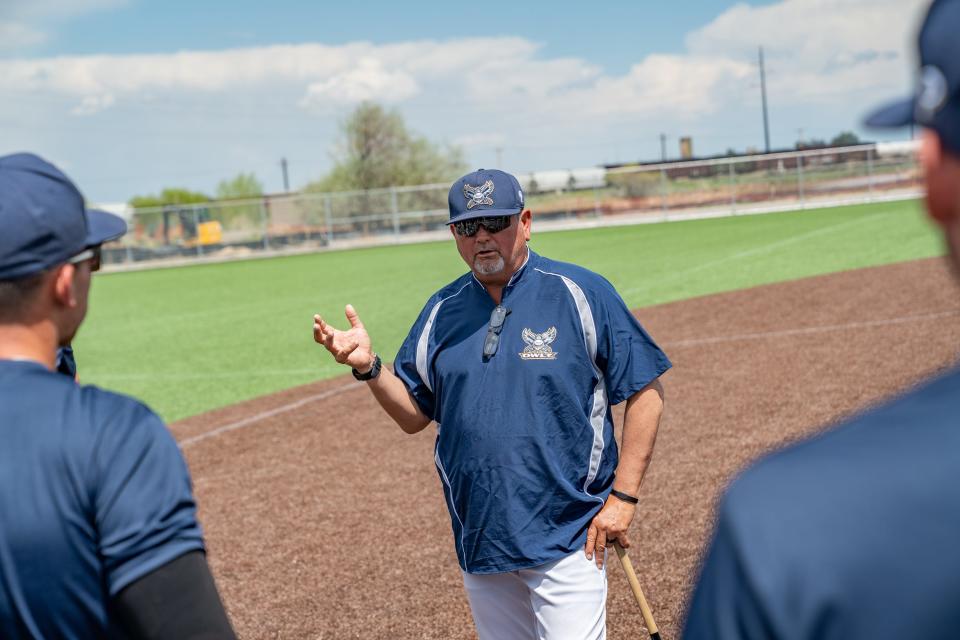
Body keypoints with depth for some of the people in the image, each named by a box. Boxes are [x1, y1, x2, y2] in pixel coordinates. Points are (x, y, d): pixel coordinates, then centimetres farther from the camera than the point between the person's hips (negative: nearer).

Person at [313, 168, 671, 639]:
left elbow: (645, 391, -6)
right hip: (478, 538, 5)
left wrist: (623, 496, -11)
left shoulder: (580, 294, -7)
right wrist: (368, 367, -8)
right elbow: (414, 415, 10)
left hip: (567, 536, -5)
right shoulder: (442, 311, 7)